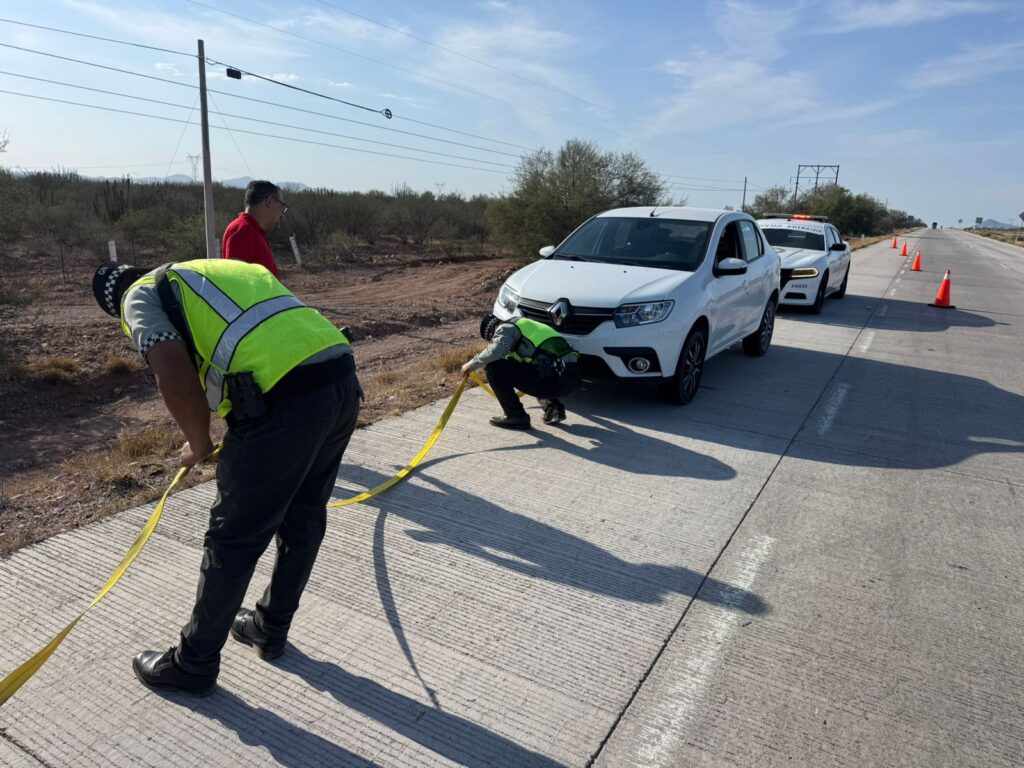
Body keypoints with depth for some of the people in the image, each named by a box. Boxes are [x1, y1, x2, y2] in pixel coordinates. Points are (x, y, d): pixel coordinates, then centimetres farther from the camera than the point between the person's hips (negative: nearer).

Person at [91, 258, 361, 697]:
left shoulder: (140, 295, 12)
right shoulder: (225, 269, 33)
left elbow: (176, 378, -8)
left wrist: (198, 444, 10)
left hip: (285, 395, -8)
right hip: (342, 377, 8)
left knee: (234, 538, 11)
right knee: (303, 518, 23)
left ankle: (193, 664, 32)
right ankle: (270, 629, 45)